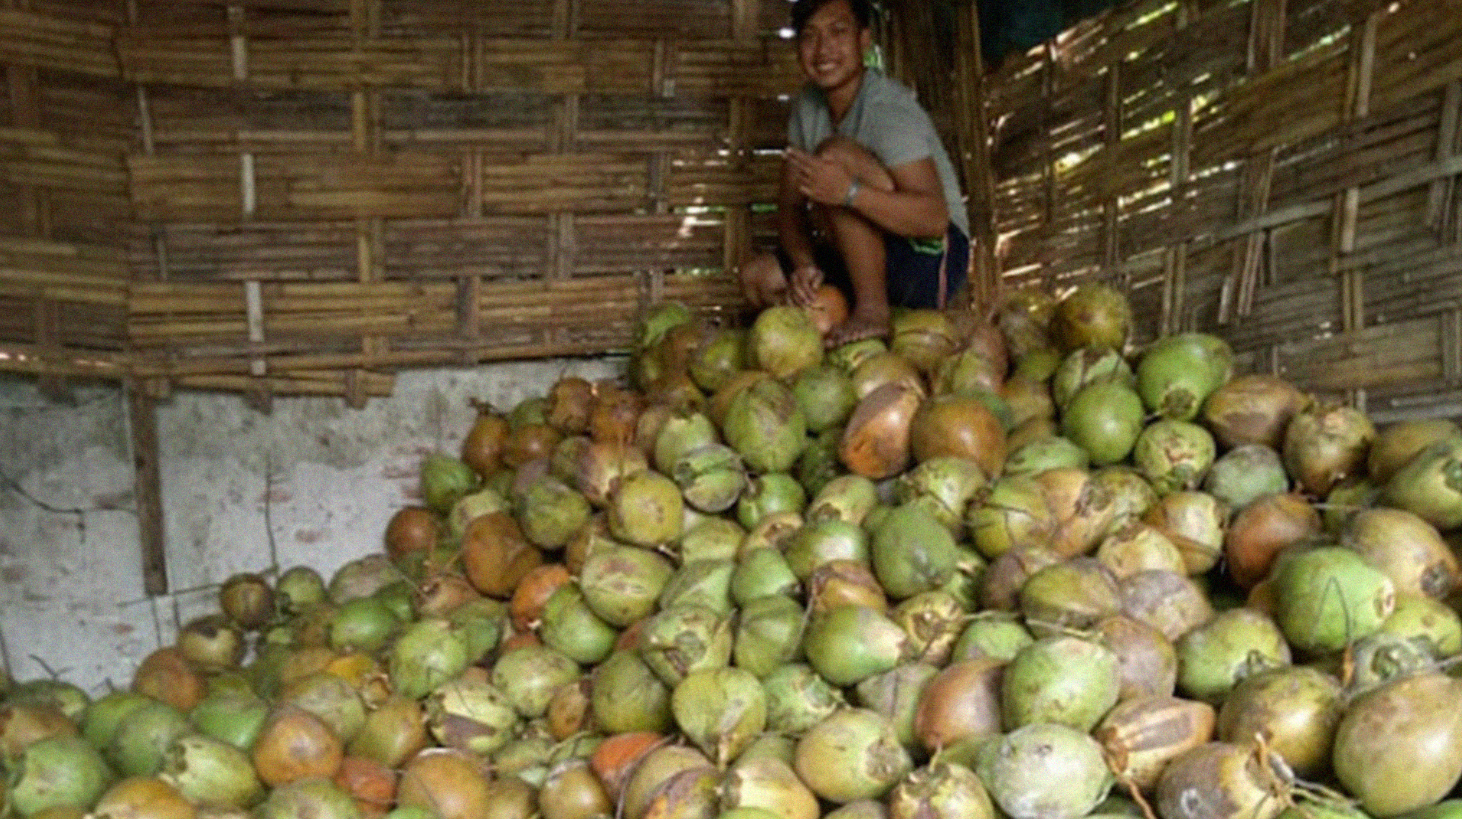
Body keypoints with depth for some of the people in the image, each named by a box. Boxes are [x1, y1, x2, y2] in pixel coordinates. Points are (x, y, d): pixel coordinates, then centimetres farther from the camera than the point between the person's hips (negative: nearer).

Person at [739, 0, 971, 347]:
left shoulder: (889, 108, -19)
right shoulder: (806, 107, 5)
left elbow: (935, 218, -30)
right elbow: (789, 204, 5)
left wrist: (850, 192, -44)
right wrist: (804, 263, -16)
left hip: (931, 257, -8)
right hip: (867, 265, 8)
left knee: (835, 154, -27)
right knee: (756, 276, 1)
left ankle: (872, 311, -25)